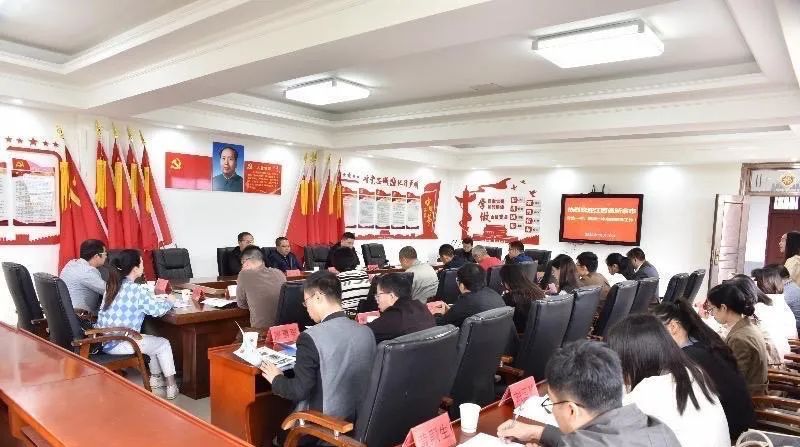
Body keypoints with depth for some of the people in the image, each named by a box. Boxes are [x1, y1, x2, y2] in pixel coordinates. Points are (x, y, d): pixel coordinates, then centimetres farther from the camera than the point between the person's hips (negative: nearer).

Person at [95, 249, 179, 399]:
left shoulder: (112, 285, 7)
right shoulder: (137, 290, -18)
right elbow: (157, 310, -11)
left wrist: (158, 300, 13)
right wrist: (169, 301, 8)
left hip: (104, 340, 8)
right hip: (118, 344, -8)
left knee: (151, 340, 27)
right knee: (164, 344, 11)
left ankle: (156, 378, 37)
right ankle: (171, 386, 17)